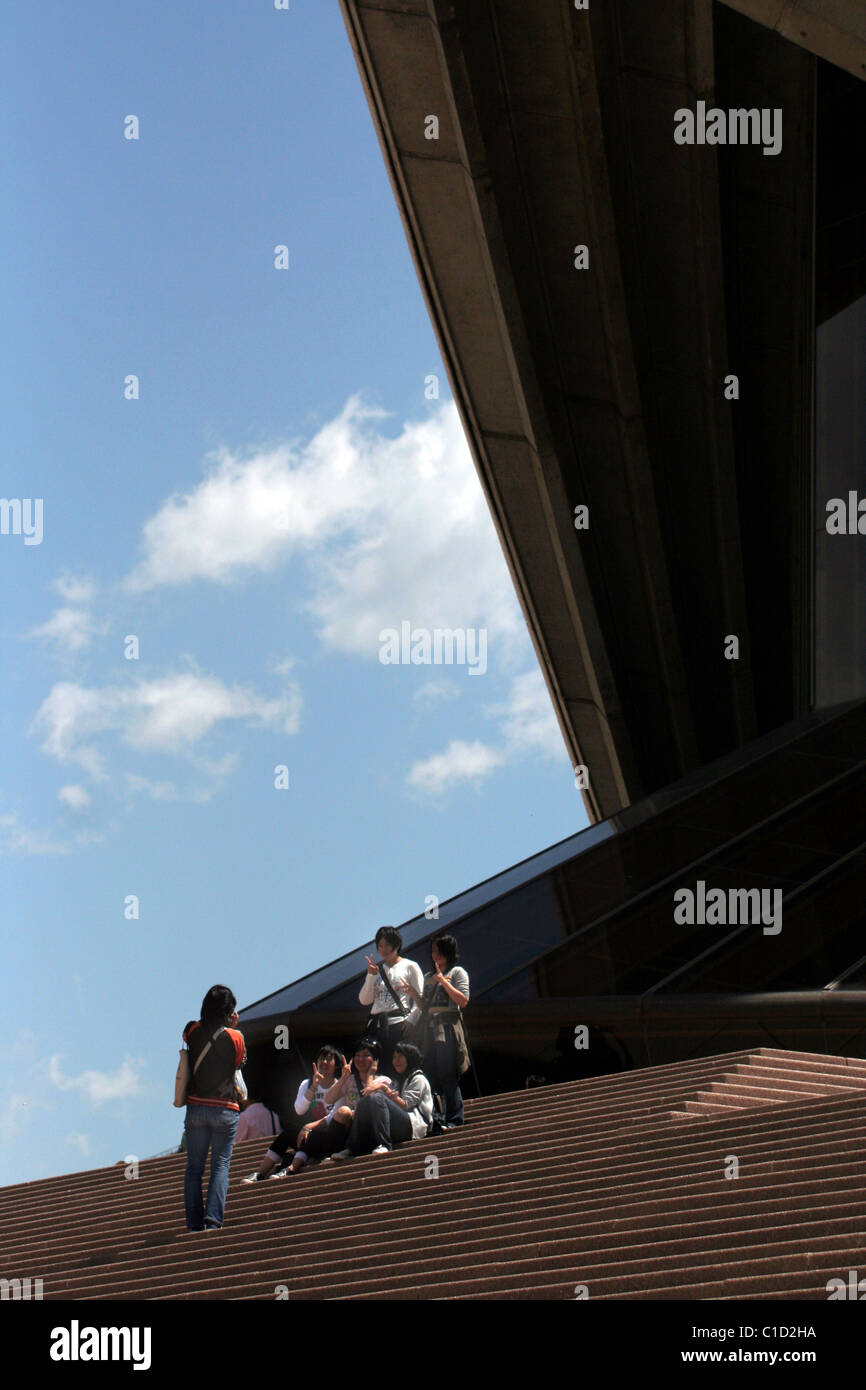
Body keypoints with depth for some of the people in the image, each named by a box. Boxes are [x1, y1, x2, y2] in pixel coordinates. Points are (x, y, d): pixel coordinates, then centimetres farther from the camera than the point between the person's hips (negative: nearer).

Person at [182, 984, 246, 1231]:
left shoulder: (192, 1031, -1)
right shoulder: (234, 1037, -8)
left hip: (196, 1107, 2)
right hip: (225, 1109, -2)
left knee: (194, 1166, 7)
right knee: (221, 1165, 1)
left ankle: (194, 1221, 3)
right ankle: (213, 1218, -11)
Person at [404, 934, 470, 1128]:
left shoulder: (457, 972, 5)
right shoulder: (428, 977, 23)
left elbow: (463, 1001, -7)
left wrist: (444, 981, -11)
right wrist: (413, 992, 4)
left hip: (448, 1028, -6)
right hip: (429, 1029, 6)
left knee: (447, 1075, -10)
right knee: (431, 1074, 1)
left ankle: (454, 1120, -9)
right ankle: (436, 1119, 5)